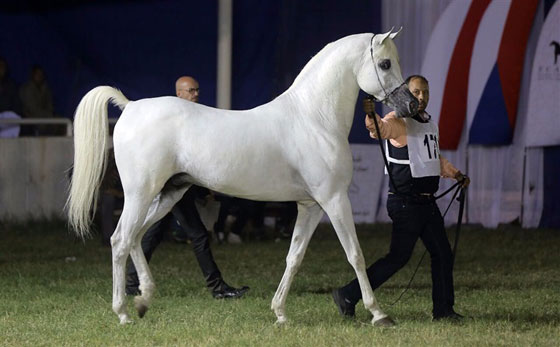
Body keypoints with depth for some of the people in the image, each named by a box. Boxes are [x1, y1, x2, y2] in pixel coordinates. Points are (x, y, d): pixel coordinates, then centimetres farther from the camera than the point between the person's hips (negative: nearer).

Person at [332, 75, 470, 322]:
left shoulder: (430, 124, 16)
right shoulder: (398, 122, -12)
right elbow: (380, 129, -36)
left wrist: (456, 175, 24)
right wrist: (371, 116, -56)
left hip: (427, 202, 9)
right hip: (405, 203, -9)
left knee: (443, 254, 9)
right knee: (399, 256, -10)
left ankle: (443, 310, 18)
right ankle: (348, 296, -4)